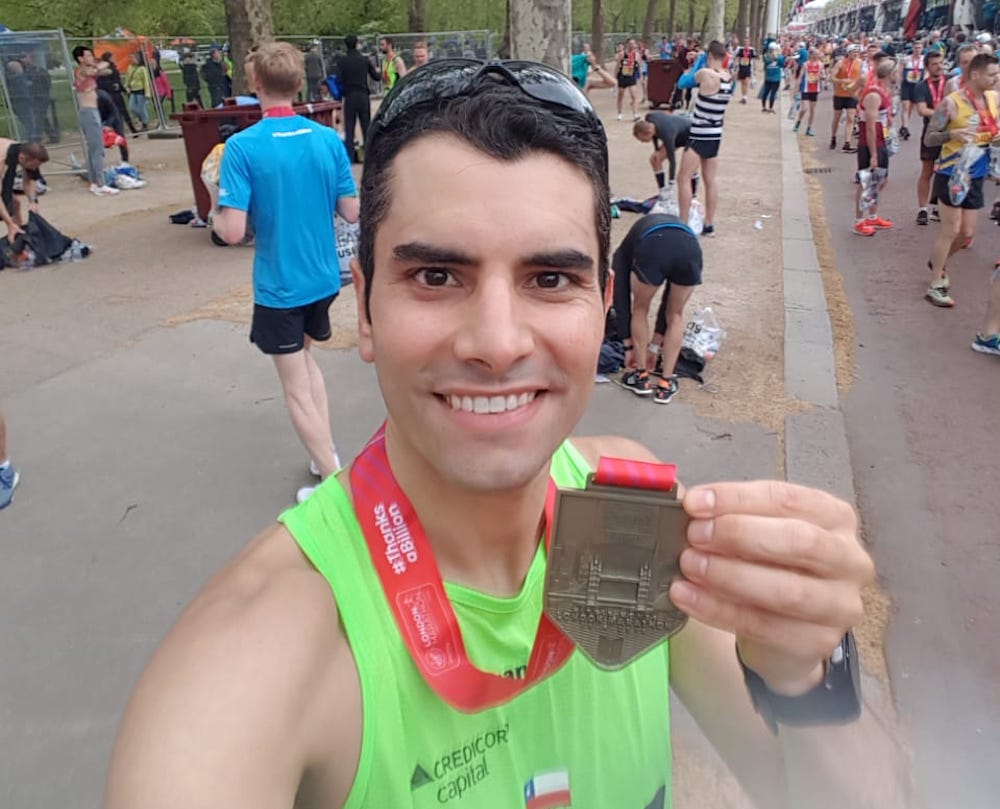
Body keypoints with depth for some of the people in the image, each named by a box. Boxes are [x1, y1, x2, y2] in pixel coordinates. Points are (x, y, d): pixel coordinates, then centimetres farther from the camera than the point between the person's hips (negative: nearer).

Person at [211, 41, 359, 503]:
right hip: (323, 278, 5)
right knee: (304, 358, 28)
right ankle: (328, 456, 30)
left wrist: (215, 216, 2)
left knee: (297, 388, 10)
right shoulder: (329, 140, -5)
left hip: (279, 286, -5)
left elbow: (233, 232, -20)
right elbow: (351, 212, -1)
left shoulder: (242, 147, -17)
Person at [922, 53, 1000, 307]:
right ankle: (935, 285, 6)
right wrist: (953, 134, -31)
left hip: (976, 175, 6)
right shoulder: (952, 102, -15)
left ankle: (937, 262, 36)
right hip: (951, 174, -6)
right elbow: (928, 139, -13)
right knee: (951, 229, -4)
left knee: (967, 233, 11)